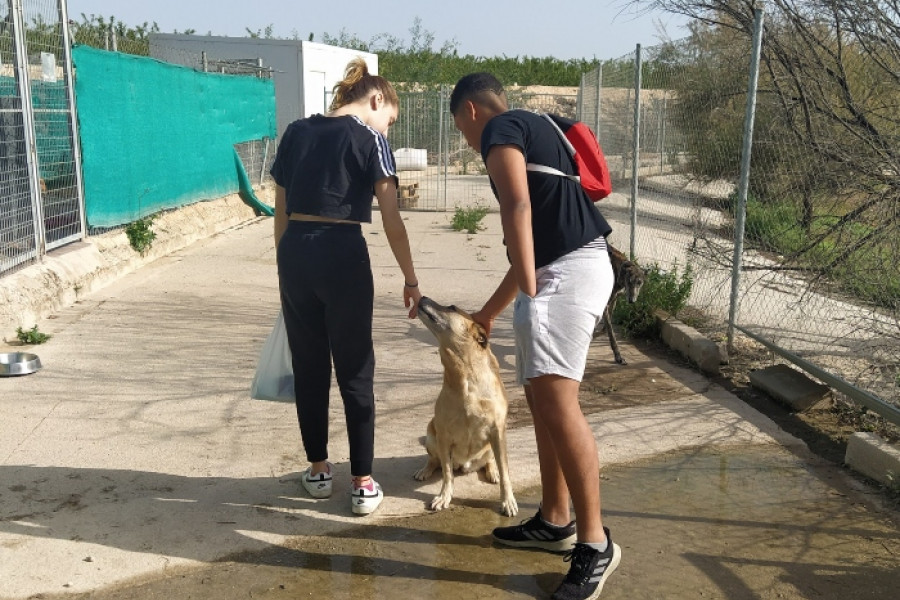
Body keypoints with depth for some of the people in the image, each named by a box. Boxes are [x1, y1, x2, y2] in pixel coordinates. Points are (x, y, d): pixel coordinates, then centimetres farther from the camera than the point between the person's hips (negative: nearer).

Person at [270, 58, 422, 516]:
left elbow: (280, 211, 14)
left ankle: (318, 471, 27)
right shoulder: (369, 138, -2)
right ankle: (363, 484, 11)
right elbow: (391, 220, -7)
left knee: (308, 367, 15)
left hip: (294, 253, 5)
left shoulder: (295, 132, 12)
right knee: (355, 372, 5)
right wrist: (410, 279, 1)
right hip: (342, 255, -5)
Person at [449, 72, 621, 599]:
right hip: (559, 269, 10)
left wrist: (528, 290, -18)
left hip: (569, 270, -10)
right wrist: (489, 312, 37)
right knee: (544, 397, 13)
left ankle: (595, 543, -9)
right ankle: (555, 522, 22)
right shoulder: (531, 130, 30)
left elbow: (518, 208, -17)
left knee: (557, 399, -15)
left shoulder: (500, 129, 0)